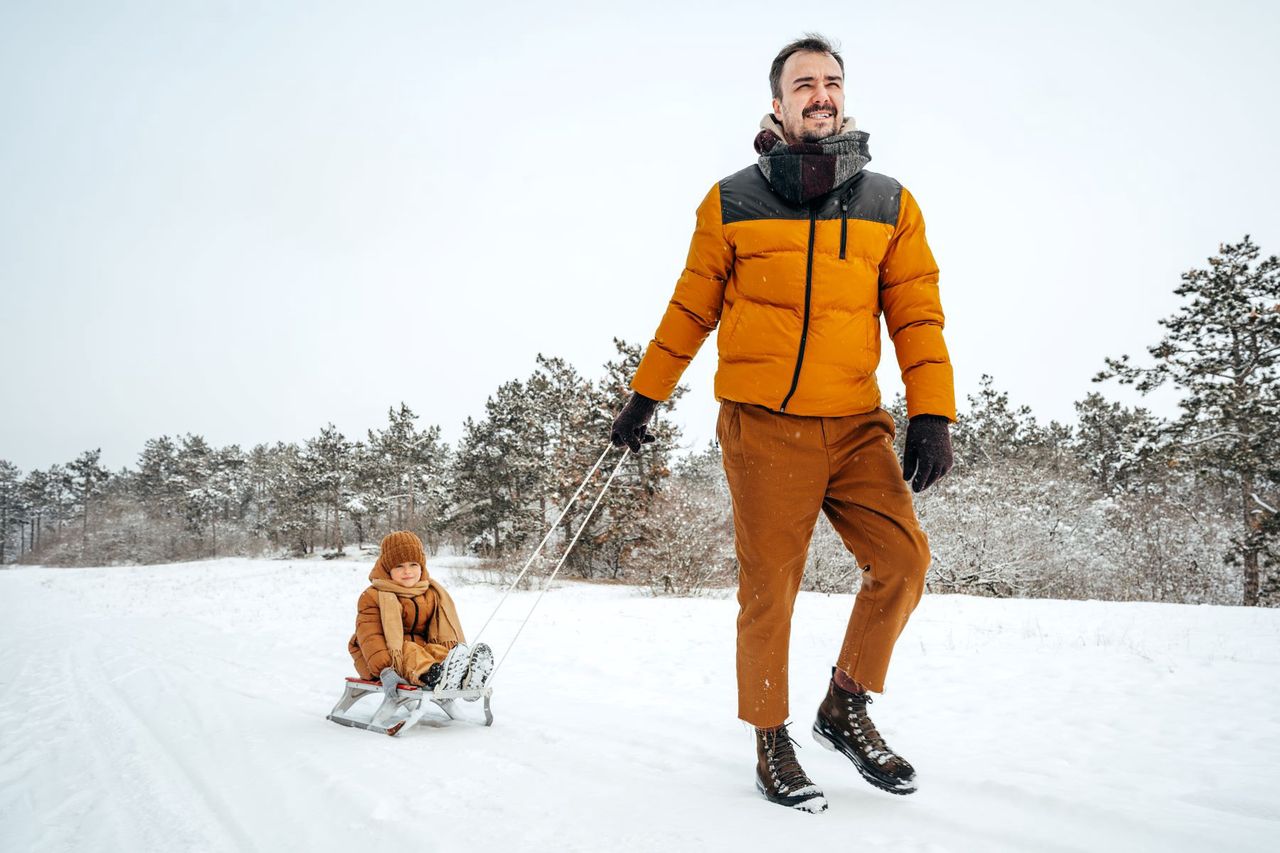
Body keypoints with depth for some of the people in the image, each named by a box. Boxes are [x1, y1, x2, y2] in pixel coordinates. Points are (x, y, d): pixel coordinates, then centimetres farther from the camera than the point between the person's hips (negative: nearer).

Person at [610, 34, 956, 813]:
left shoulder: (890, 204, 9)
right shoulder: (732, 202, 4)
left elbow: (918, 315, 4)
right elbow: (691, 309, 10)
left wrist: (933, 413, -7)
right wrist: (645, 396, 11)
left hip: (857, 425, 3)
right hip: (763, 425, -2)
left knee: (904, 559, -8)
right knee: (770, 587, -1)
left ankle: (848, 707, 15)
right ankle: (772, 741, 18)